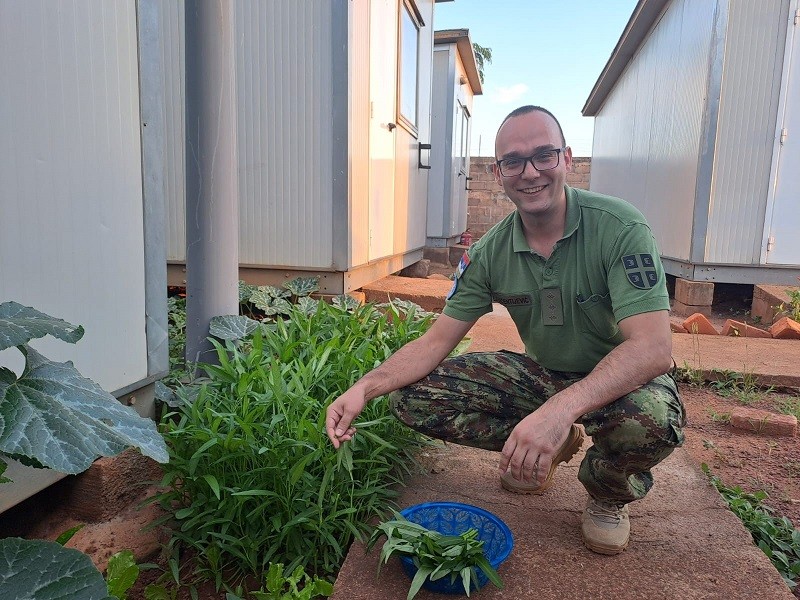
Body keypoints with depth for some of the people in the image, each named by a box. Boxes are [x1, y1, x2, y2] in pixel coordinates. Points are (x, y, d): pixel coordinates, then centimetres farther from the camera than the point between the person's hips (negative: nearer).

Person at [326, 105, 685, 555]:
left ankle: (609, 493, 0)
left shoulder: (620, 228, -21)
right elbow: (437, 340, -8)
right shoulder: (490, 253, -9)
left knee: (652, 418, -40)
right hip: (542, 373, 4)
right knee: (412, 395, -12)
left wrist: (562, 408, -47)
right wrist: (366, 388, -25)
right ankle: (551, 445, 8)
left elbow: (653, 348, -31)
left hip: (623, 379, -3)